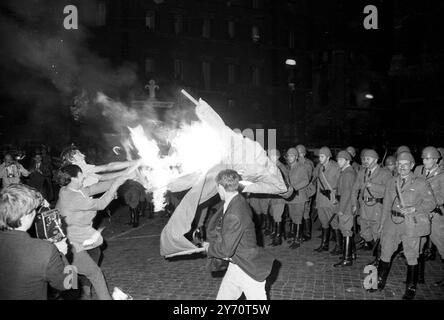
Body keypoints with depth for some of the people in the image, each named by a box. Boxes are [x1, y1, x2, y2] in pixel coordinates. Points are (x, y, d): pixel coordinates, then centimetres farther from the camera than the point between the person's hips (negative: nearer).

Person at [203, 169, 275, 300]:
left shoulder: (234, 216, -31)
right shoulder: (237, 201, -2)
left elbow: (226, 250, -26)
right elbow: (214, 224, 11)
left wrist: (209, 248, -8)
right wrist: (211, 244, -1)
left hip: (249, 269, -9)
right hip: (235, 266, 9)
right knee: (223, 297, 20)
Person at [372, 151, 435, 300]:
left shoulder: (421, 183, -5)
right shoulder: (392, 182, 9)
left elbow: (431, 203, -3)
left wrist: (414, 209, -18)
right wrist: (382, 223, 13)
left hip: (411, 225, -4)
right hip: (393, 222, 4)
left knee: (411, 256, 4)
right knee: (385, 252, 9)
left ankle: (411, 289, 19)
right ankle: (380, 282, 25)